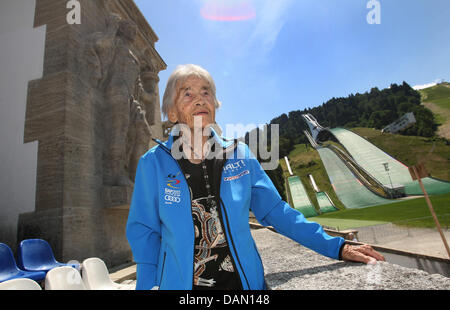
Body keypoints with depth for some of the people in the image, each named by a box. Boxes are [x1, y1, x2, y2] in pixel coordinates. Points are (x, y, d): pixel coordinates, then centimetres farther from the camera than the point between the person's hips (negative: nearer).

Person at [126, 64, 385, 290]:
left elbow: (275, 211, 0)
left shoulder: (239, 156, -4)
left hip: (244, 281, 2)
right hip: (181, 283, -1)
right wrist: (149, 285, -9)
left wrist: (337, 247, -3)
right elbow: (144, 232, -1)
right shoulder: (153, 163, -7)